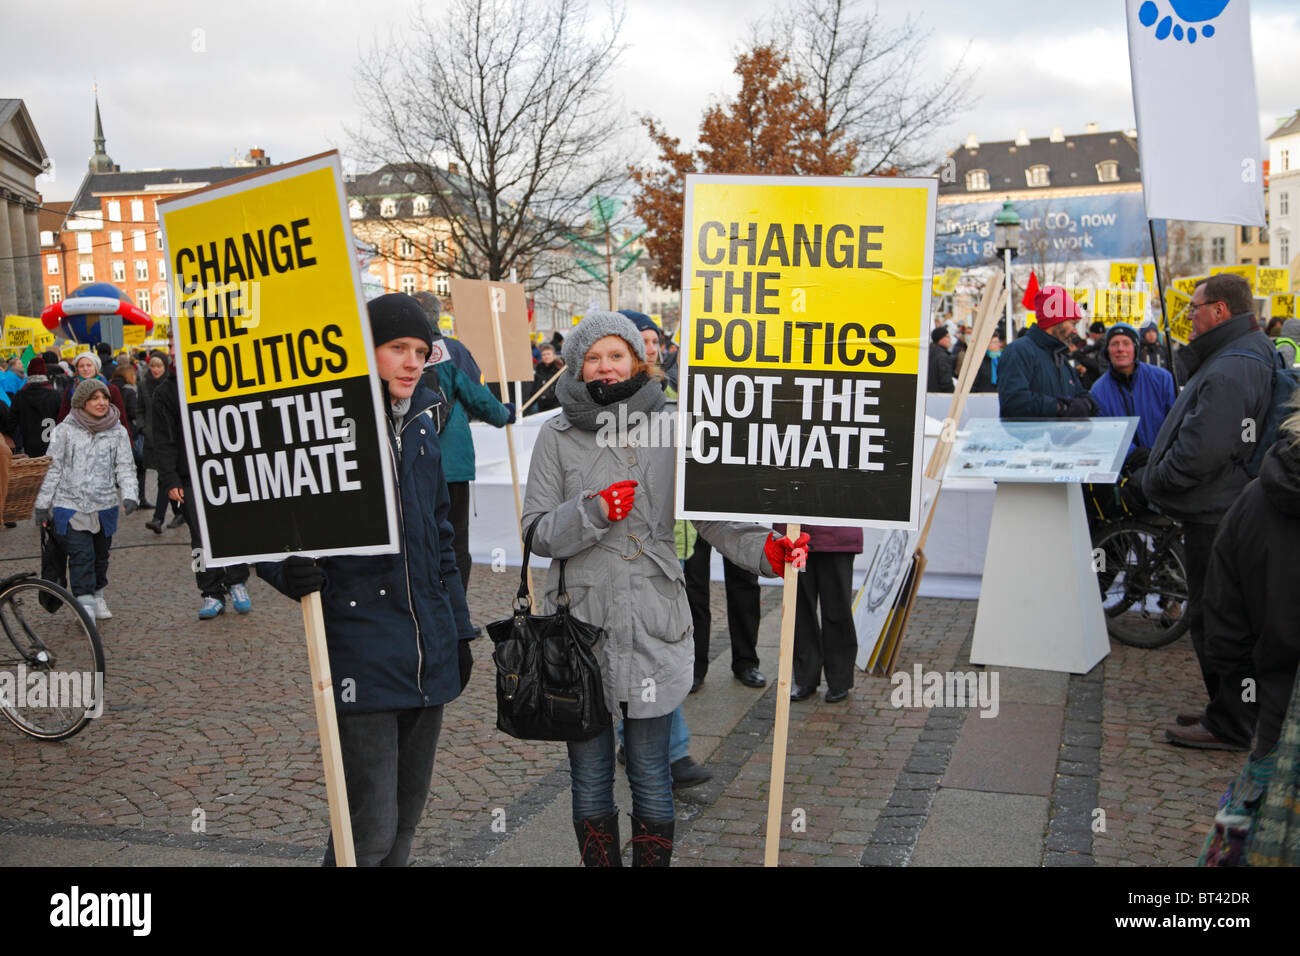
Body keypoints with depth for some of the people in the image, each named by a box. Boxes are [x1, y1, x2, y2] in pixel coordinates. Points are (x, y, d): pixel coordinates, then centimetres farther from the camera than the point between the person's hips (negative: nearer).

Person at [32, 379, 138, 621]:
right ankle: (85, 603, -8)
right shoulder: (65, 430, -1)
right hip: (70, 505, -3)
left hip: (105, 506, 3)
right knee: (81, 555, -12)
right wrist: (42, 503, 3)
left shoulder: (118, 432, 4)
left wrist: (129, 495, -13)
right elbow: (53, 468, 3)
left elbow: (125, 467, 4)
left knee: (101, 555, 14)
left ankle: (97, 594, 35)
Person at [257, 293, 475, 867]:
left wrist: (459, 630, 20)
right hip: (362, 657, -7)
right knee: (372, 829, -6)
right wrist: (290, 572, -27)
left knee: (406, 815, 17)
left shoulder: (420, 427, 12)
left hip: (431, 660, 7)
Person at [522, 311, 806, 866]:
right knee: (589, 774, 13)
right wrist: (594, 511, -19)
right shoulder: (557, 435, 1)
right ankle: (598, 861, 31)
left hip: (652, 631, 0)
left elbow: (714, 511, -1)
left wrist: (765, 550, -17)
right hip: (581, 627, 0)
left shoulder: (671, 430, 1)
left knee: (651, 775, 10)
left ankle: (654, 861, 28)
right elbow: (537, 532, -2)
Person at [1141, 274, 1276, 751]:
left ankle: (1229, 727, 9)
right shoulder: (1253, 354, 14)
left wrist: (1154, 478, -12)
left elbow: (1202, 451, -29)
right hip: (1221, 509, 11)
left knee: (1213, 619, -1)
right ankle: (1229, 711, 31)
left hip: (1217, 517, -11)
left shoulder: (1228, 372, -23)